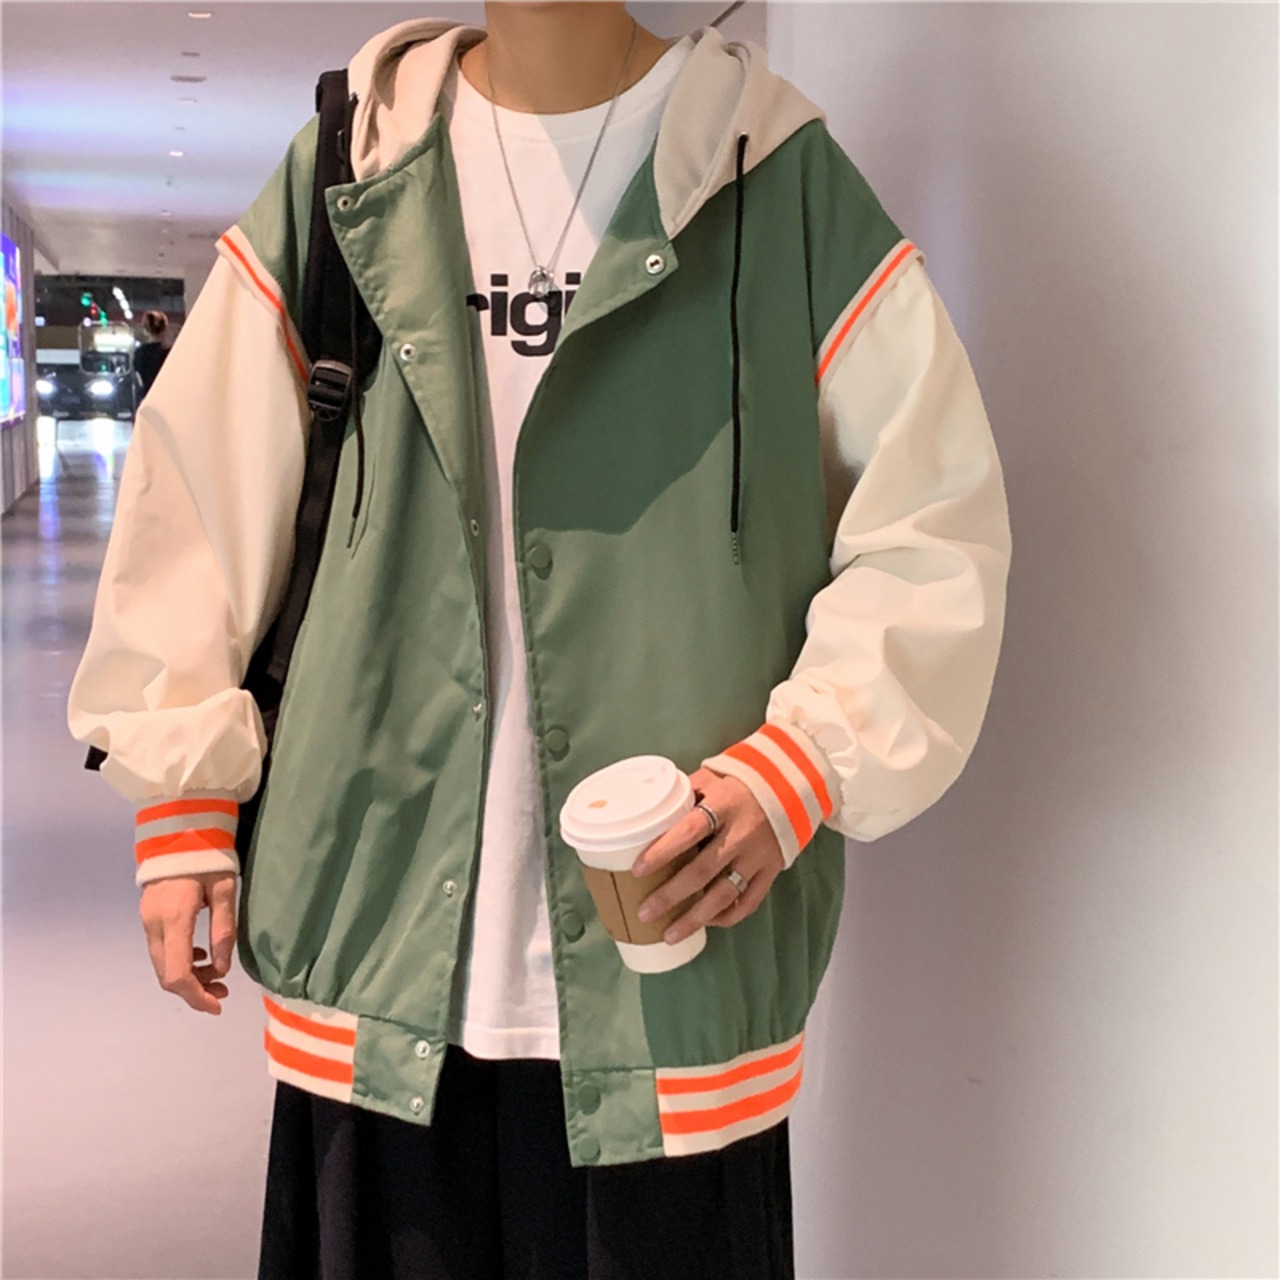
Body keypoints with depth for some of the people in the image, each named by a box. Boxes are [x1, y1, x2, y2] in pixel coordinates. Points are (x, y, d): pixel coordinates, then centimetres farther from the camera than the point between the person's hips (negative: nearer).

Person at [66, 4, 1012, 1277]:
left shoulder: (779, 178, -1)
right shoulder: (346, 168, 6)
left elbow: (936, 519, -1)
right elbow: (198, 482, 8)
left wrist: (806, 766, -12)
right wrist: (183, 804, 5)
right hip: (376, 940, 2)